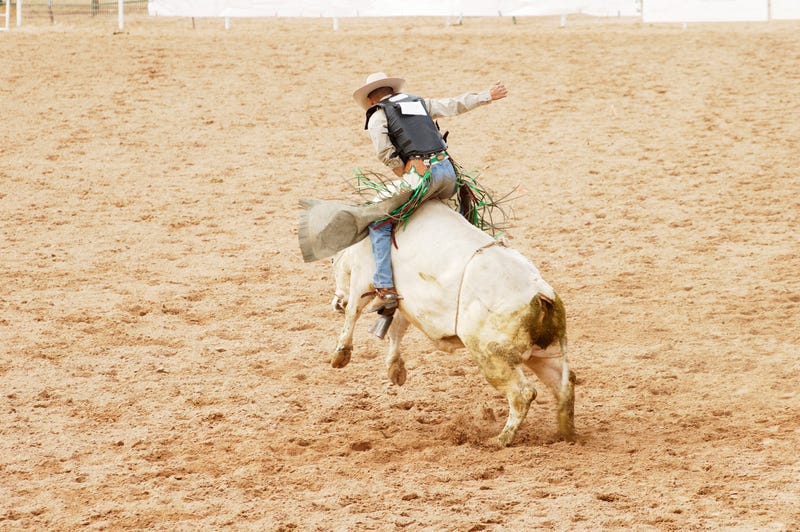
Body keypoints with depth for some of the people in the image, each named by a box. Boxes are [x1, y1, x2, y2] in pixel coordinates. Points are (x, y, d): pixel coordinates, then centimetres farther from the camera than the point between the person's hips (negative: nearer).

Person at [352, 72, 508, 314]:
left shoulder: (377, 116, 10)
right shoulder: (419, 102, 25)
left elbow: (385, 153, -4)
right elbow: (455, 105, 29)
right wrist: (487, 96, 41)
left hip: (420, 174, -6)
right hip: (447, 170, 6)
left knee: (378, 225, 0)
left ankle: (385, 290, -12)